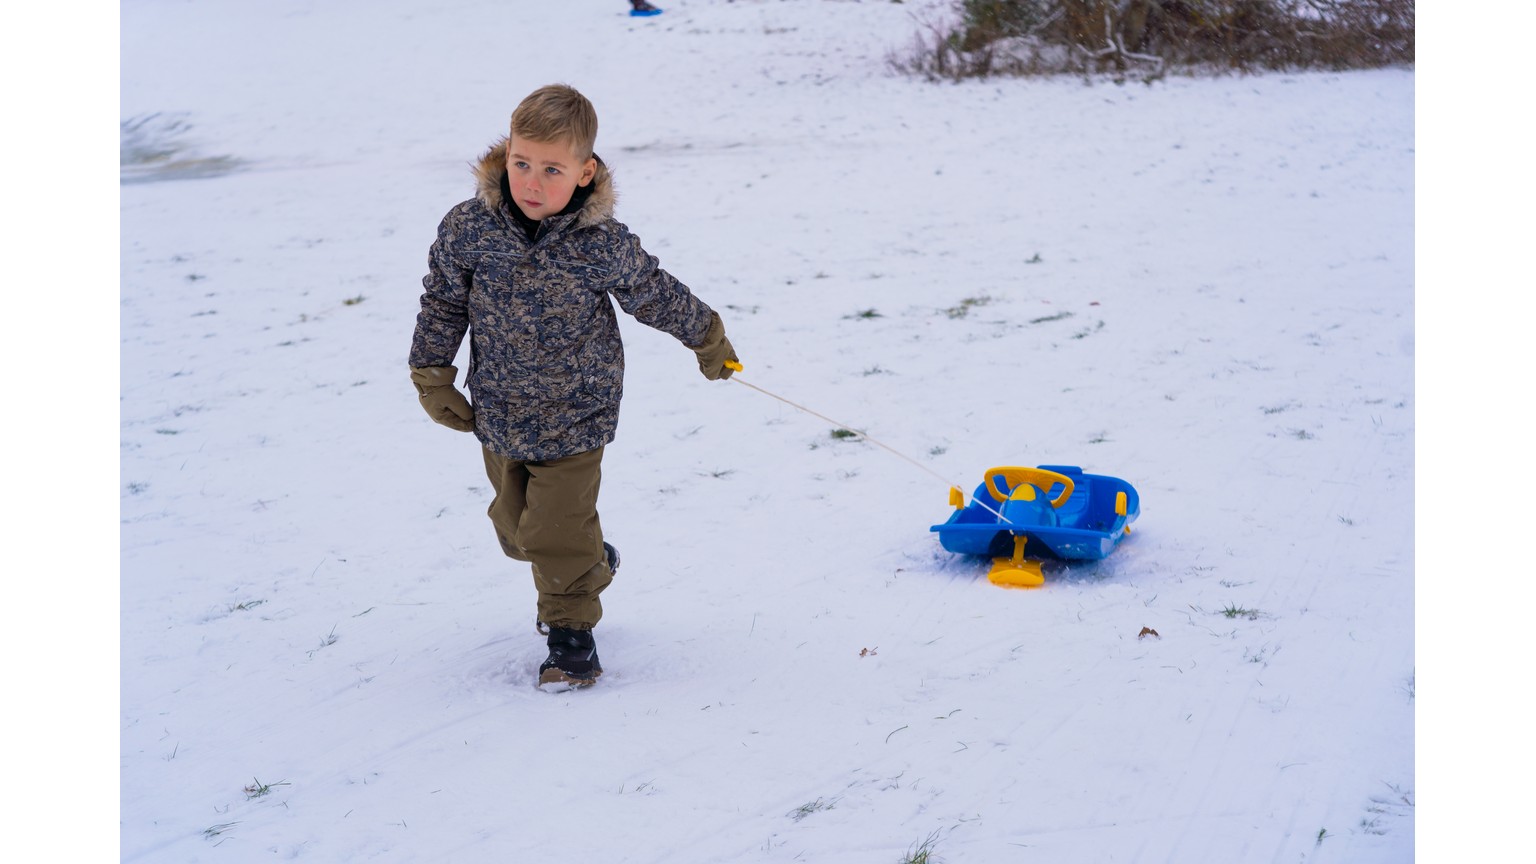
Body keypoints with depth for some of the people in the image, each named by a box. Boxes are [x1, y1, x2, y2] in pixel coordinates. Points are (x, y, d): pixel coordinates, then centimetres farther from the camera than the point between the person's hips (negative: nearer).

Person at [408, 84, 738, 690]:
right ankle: (590, 565, 47)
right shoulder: (467, 228, -15)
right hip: (498, 409, 4)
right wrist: (433, 377, 5)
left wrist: (706, 338, 13)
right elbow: (443, 303, 1)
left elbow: (656, 295, 0)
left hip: (575, 410, -3)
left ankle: (571, 629, 18)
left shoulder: (604, 245, -19)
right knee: (515, 525, 16)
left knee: (557, 528, -6)